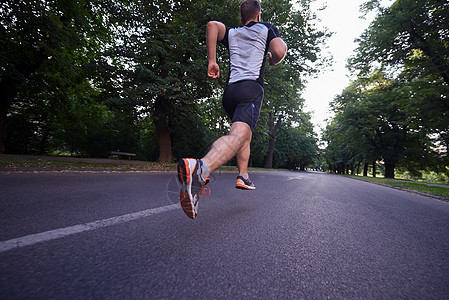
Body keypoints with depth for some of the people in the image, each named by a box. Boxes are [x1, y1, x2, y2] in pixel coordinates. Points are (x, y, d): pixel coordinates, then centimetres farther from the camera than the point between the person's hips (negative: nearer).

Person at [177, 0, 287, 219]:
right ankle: (200, 168, -51)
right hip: (251, 87, -5)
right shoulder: (267, 28, 20)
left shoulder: (232, 34, 26)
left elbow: (213, 25, 6)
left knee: (245, 133, 22)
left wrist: (211, 60, 5)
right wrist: (272, 61, 24)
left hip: (230, 90, 6)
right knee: (238, 135, -25)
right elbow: (279, 52, 2)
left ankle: (243, 176, 18)